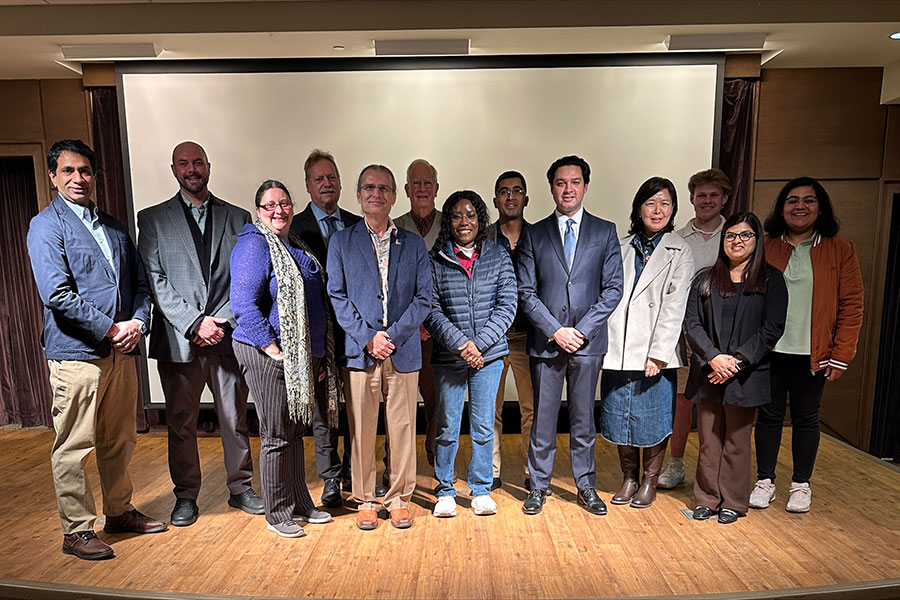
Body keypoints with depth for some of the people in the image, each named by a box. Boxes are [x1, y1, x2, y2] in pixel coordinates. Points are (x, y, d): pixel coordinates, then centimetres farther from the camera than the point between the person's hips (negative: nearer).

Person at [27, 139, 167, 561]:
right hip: (76, 352, -6)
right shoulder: (46, 225, -2)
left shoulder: (114, 227, 17)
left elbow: (140, 283, 14)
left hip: (122, 350, 6)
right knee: (73, 447, 3)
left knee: (120, 440, 16)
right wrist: (109, 328, -14)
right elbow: (57, 294, -13)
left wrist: (137, 323, -3)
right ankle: (77, 530, 17)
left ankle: (120, 512, 31)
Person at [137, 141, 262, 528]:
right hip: (178, 338, 0)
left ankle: (240, 488, 26)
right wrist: (194, 323, -11)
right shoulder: (153, 219, 7)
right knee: (180, 423, 10)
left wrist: (224, 322, -7)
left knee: (235, 419, 9)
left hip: (229, 335, 1)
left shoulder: (238, 217, 9)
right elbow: (155, 280, -2)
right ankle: (185, 496, 27)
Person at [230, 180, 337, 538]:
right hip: (269, 357, -8)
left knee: (296, 430, 17)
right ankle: (278, 514, 19)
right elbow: (243, 303, -19)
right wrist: (272, 346, -19)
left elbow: (315, 303, 20)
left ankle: (300, 504, 31)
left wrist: (321, 355, 14)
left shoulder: (298, 248, 16)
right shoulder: (254, 244, -9)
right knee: (276, 435, 3)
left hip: (303, 357, 8)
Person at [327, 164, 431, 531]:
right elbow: (337, 296, 1)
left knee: (402, 429, 7)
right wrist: (367, 337, -10)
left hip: (403, 350, 1)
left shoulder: (414, 244, 9)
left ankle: (400, 499, 24)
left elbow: (424, 298, 3)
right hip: (359, 350, 0)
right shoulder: (341, 242, 8)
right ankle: (365, 501, 24)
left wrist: (393, 336, -10)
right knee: (361, 431, 7)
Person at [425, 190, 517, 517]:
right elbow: (431, 310, -4)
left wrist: (480, 343, -11)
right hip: (448, 356, -1)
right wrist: (461, 344, -13)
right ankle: (445, 492, 26)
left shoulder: (499, 257, 4)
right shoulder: (435, 260, 0)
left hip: (489, 355, 1)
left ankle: (481, 490, 27)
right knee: (447, 428, 8)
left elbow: (507, 306, -1)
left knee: (484, 426, 9)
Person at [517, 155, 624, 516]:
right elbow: (526, 292, 0)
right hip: (545, 341, 0)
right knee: (543, 418, 8)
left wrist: (582, 330, -9)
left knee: (584, 419, 12)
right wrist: (555, 330, -10)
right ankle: (539, 485, 24)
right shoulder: (534, 235, 5)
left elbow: (613, 289, 0)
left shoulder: (605, 232, 6)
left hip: (587, 341, 1)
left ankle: (586, 486, 28)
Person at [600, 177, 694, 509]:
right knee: (619, 417, 11)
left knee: (654, 419, 7)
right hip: (617, 351, 3)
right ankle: (629, 478, 29)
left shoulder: (680, 251, 1)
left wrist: (659, 353, -14)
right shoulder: (622, 247, 10)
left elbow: (675, 305, -7)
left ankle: (649, 481, 27)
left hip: (656, 353, -3)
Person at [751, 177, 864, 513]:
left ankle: (801, 484, 29)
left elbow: (851, 307, -1)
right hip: (767, 351, 1)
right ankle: (765, 480, 24)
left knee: (806, 418, 12)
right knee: (769, 415, 9)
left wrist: (841, 356, -6)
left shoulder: (840, 250, 1)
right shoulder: (764, 247, 3)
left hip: (811, 355, 0)